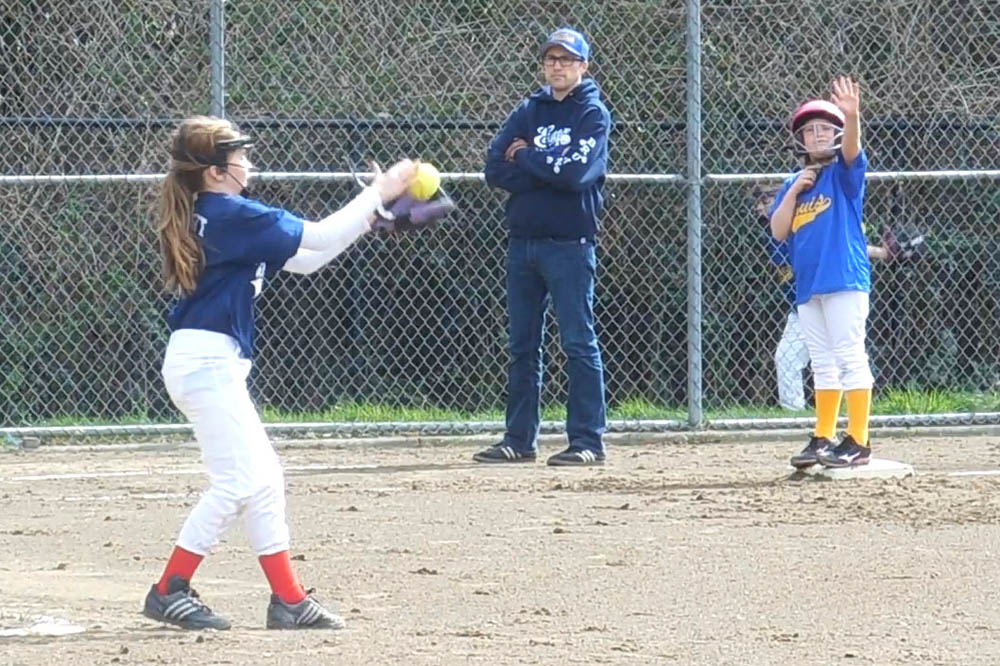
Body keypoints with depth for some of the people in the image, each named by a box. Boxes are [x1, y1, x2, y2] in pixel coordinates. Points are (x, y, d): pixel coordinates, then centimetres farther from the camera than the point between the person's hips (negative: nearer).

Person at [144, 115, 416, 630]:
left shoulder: (210, 216, 16)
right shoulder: (233, 215, -14)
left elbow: (301, 260, 18)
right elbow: (318, 239, -12)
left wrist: (363, 220, 11)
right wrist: (379, 192, -3)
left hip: (210, 363, 10)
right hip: (206, 361, -10)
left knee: (263, 478, 11)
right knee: (236, 481, -10)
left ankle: (288, 600, 12)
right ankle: (169, 592, -6)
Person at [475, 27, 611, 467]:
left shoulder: (593, 114, -1)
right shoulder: (528, 112, 13)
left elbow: (575, 173, -17)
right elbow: (496, 170, 1)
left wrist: (526, 158, -4)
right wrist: (550, 170, -9)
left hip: (570, 244, -6)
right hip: (523, 241, 6)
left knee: (579, 343, -6)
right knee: (522, 345, 8)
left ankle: (588, 441, -5)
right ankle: (519, 440, 13)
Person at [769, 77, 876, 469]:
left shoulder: (843, 173, 0)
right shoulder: (792, 184, 15)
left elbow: (852, 149, -22)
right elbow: (778, 231, 7)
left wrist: (852, 117, -41)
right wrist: (794, 191, -5)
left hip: (845, 279, -6)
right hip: (808, 285, 6)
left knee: (850, 356, -8)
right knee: (823, 363, 12)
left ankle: (858, 441, -9)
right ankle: (823, 438, 16)